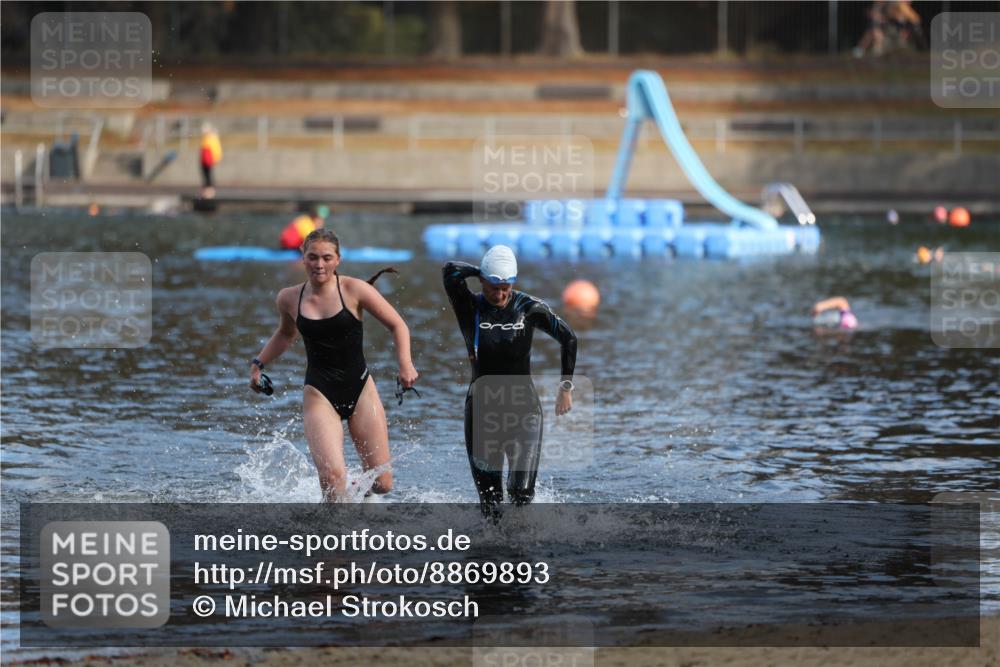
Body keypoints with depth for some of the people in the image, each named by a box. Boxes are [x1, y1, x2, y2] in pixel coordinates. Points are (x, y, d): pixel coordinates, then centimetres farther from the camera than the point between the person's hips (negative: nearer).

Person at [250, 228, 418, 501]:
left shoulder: (354, 290, -7)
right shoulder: (289, 299, 2)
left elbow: (397, 325, -1)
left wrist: (405, 364, -15)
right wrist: (258, 364, 17)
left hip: (360, 389, 0)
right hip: (319, 394, 0)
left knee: (382, 483, 0)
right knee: (332, 477, -23)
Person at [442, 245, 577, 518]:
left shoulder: (529, 308, -3)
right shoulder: (470, 308, -5)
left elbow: (568, 338, 7)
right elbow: (451, 272, -21)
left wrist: (566, 387, 6)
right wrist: (480, 272, -6)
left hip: (524, 407, 0)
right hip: (483, 409, 0)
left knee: (522, 491, -9)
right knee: (489, 497, -1)